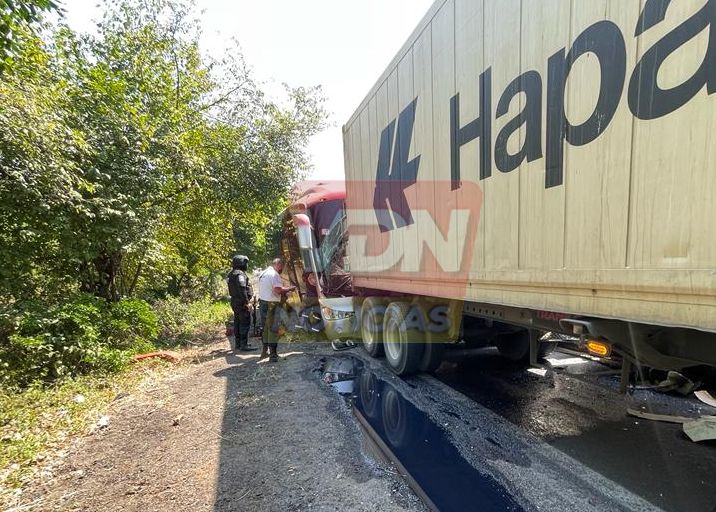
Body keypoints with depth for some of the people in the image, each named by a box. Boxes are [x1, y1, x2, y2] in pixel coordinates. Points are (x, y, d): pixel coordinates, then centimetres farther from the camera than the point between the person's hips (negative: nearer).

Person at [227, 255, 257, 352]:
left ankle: (238, 343, 25)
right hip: (241, 302, -10)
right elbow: (242, 288, -26)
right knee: (245, 323, -6)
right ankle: (244, 345, -6)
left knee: (238, 322, 16)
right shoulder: (240, 274, -17)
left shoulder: (231, 274, 15)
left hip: (234, 301, 10)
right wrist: (246, 301, -22)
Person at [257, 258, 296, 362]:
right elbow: (278, 290, -25)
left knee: (265, 328, 18)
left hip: (262, 302, 9)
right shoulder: (274, 275, -15)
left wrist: (282, 292, 18)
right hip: (271, 305, -9)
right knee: (273, 329, -3)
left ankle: (264, 351, 29)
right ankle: (273, 354, 0)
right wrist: (289, 289, -10)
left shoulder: (262, 273, 15)